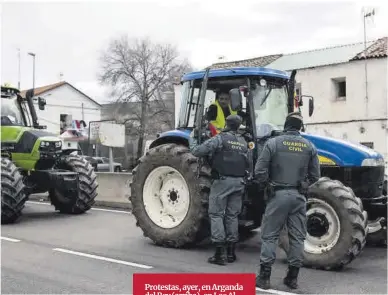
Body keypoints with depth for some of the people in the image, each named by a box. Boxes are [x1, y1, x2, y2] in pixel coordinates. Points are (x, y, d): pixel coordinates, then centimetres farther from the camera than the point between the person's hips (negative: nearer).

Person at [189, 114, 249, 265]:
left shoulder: (219, 138, -7)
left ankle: (220, 253, -5)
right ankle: (231, 252, 16)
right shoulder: (243, 142, 14)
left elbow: (196, 151, -8)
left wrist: (192, 138, 8)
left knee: (216, 214, -1)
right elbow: (248, 163, 18)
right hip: (238, 182, 6)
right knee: (232, 216, 12)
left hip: (222, 181, -6)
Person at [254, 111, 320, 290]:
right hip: (299, 196, 3)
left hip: (278, 195, -3)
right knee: (297, 237, 10)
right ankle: (292, 277, 16)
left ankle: (264, 277, 5)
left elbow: (259, 171, -9)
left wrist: (266, 186, 8)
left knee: (269, 235, 5)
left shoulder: (273, 143, -6)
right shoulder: (309, 147, 4)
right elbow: (315, 175, 5)